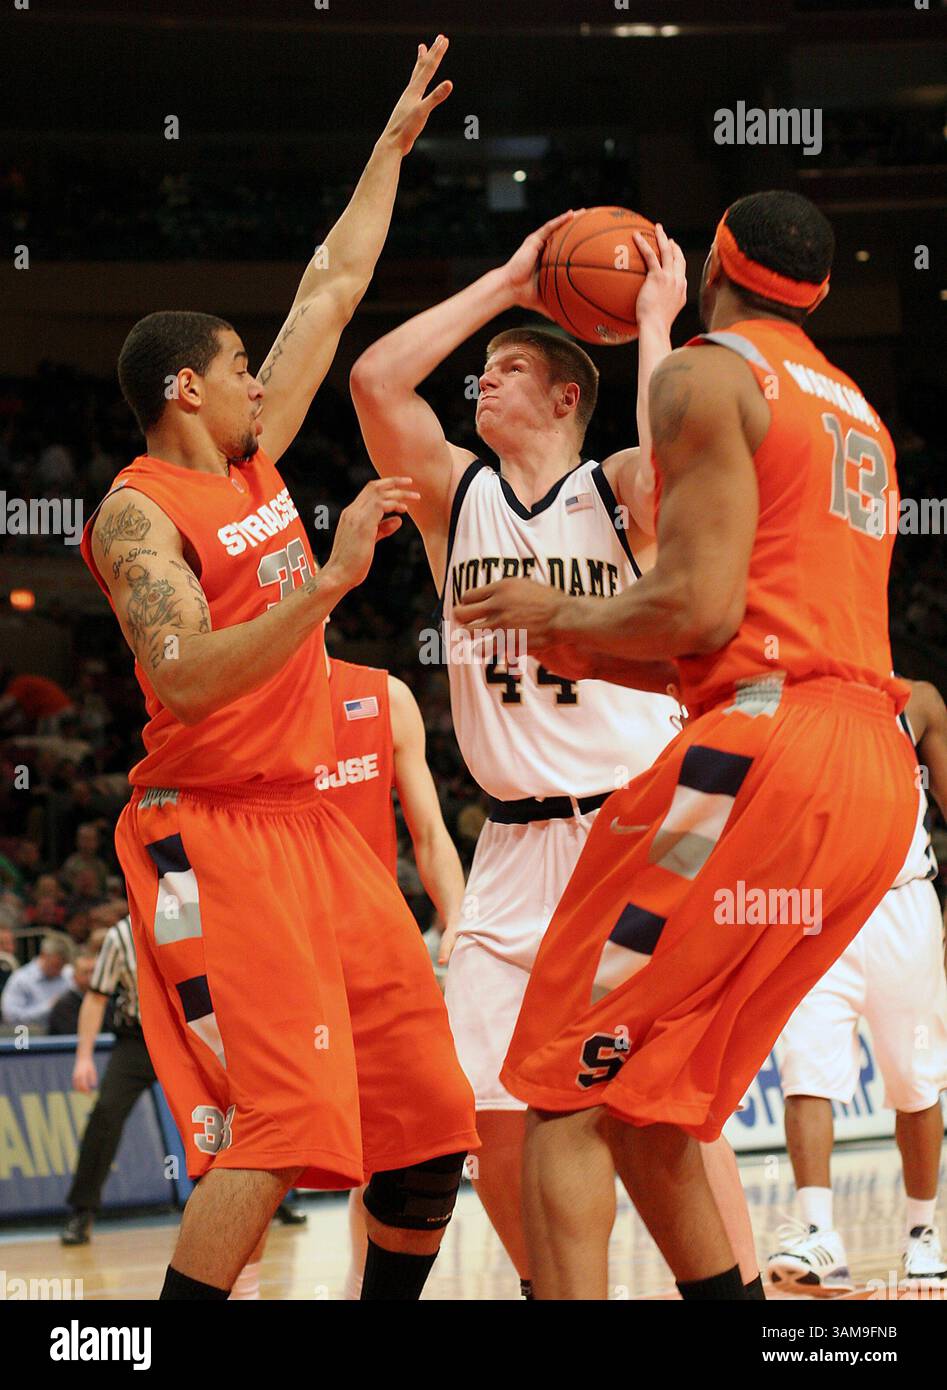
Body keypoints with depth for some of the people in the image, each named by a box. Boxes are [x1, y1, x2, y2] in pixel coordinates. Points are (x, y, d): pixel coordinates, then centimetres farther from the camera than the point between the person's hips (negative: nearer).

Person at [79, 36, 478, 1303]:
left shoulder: (256, 462, 14)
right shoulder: (138, 512, -9)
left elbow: (334, 289, 23)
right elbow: (186, 677, -24)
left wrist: (394, 145, 26)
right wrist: (330, 579, -29)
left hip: (310, 820, 9)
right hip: (213, 831, -9)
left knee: (429, 1112, 5)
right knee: (280, 1120, -21)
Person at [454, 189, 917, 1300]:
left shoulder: (708, 374, 0)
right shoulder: (855, 411, 27)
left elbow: (701, 608, -11)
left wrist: (558, 615, 6)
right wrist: (594, 656, 30)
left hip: (768, 751, -9)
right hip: (878, 765, 9)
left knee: (567, 1090, -7)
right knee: (647, 1105, 17)